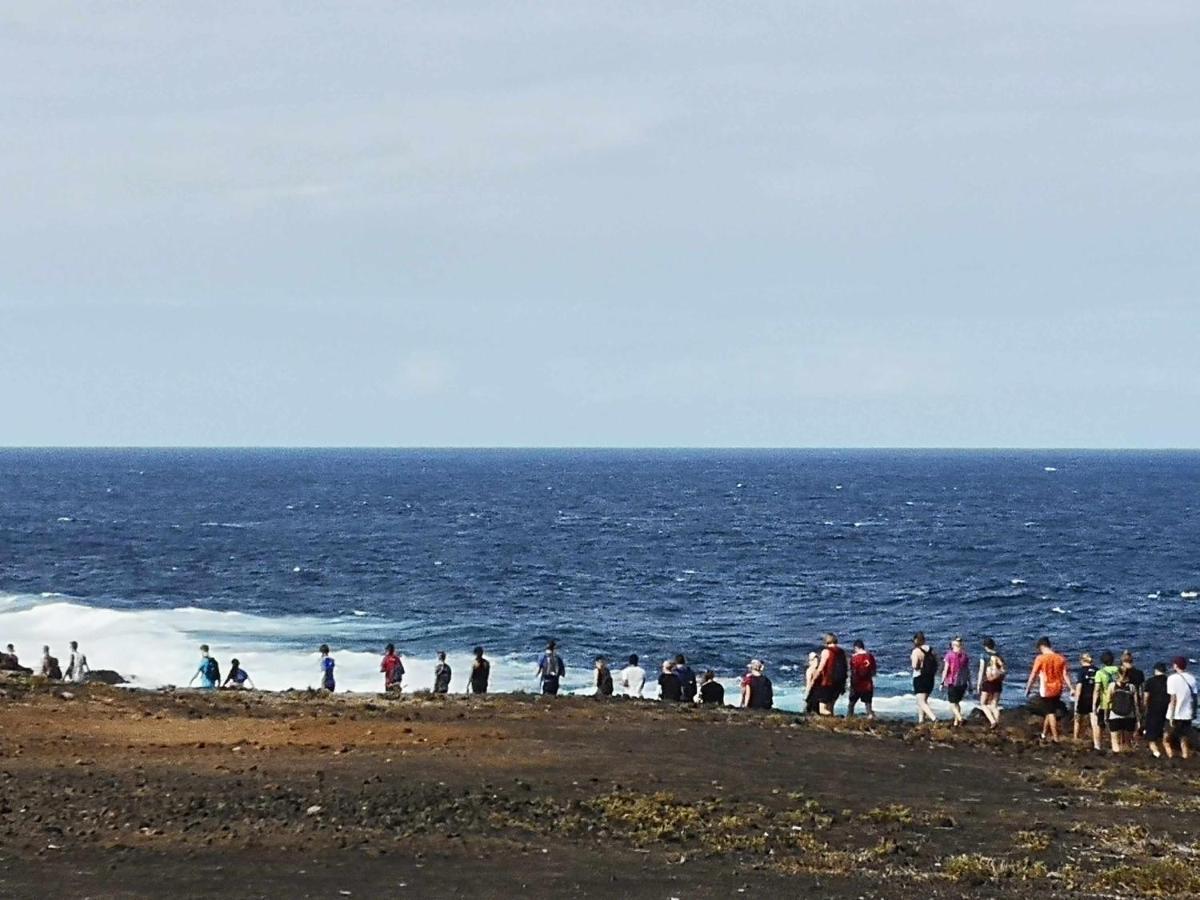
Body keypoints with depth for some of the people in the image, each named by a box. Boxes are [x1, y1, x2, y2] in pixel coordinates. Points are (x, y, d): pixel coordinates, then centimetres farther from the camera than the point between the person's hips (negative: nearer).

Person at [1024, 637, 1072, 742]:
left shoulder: (1040, 658, -11)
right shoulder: (1060, 658, 1)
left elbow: (1033, 675, -7)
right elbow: (1065, 675, -1)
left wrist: (1028, 689, 2)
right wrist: (1071, 688, 0)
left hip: (1046, 690, -5)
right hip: (1058, 689, 5)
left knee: (1050, 713, 2)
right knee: (1050, 711, 19)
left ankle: (1055, 738, 0)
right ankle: (1044, 734, 29)